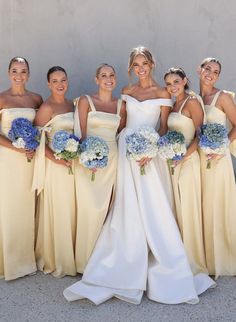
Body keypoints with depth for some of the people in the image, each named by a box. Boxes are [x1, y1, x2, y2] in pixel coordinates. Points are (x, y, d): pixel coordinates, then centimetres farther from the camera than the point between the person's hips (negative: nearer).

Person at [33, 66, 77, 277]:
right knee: (57, 211, 3)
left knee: (71, 210, 13)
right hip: (55, 165, -7)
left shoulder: (71, 105, 10)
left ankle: (69, 256, 29)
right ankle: (54, 260, 21)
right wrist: (55, 158, -22)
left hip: (72, 163, 7)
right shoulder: (47, 107, -11)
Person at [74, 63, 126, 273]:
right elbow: (80, 133, -4)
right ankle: (87, 260, 11)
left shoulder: (121, 105, 11)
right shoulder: (85, 101, 1)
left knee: (106, 207, 4)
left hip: (112, 159, 3)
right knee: (91, 209, -7)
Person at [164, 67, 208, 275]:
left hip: (187, 161, -7)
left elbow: (200, 135, -12)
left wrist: (184, 155, -20)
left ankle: (192, 259, 15)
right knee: (175, 208, 11)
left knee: (187, 208, 0)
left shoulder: (192, 102, -7)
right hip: (171, 162, 7)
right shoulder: (171, 105, 15)